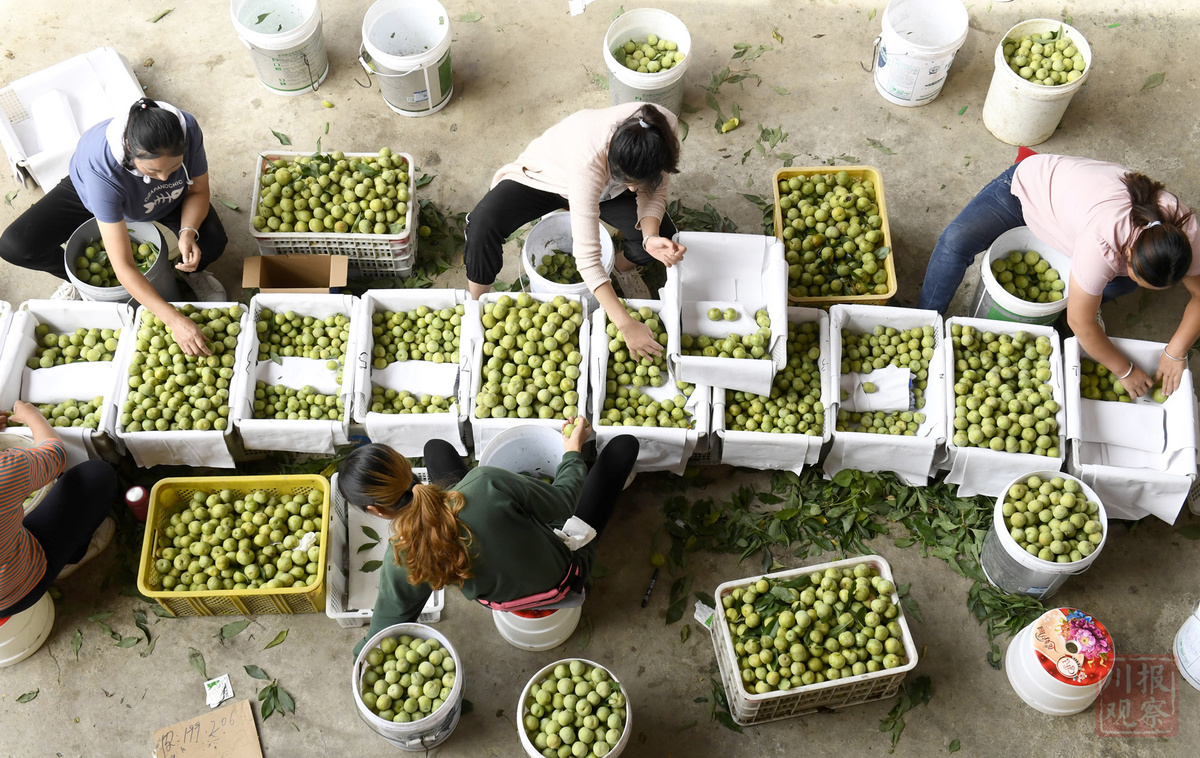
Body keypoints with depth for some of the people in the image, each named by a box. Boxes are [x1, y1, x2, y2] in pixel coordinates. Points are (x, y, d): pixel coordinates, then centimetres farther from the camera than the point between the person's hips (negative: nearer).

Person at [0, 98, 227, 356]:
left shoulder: (187, 129, -38)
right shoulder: (102, 169, -45)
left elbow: (198, 191, -17)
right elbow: (123, 266, -44)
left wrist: (188, 233, -38)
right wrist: (175, 320, -52)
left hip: (167, 200, 2)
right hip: (92, 191, -2)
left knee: (212, 242, -27)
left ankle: (191, 272, 11)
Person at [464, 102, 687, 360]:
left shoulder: (664, 127, -33)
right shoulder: (589, 157, -46)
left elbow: (653, 192, -13)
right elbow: (587, 256, -43)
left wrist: (651, 238, -35)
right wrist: (626, 325, -46)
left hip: (605, 185, 4)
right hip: (542, 175, -4)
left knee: (663, 236, -16)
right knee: (482, 224, -32)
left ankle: (623, 267, 21)